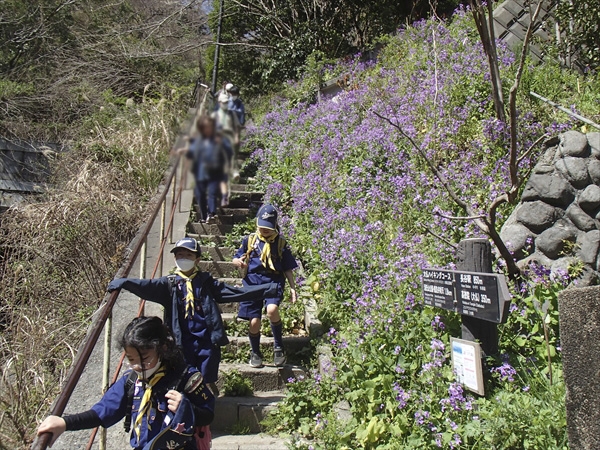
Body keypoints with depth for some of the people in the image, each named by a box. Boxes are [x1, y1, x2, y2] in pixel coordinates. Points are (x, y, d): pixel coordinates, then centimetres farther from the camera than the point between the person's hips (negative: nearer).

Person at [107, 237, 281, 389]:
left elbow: (236, 292, 4)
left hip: (207, 340, 0)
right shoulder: (169, 283, 4)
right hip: (183, 342, 0)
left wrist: (269, 288, -1)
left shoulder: (206, 281, 6)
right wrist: (123, 282, -34)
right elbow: (147, 286, -14)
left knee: (208, 384, 9)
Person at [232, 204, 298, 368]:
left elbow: (288, 268, 11)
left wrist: (292, 287, 5)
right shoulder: (249, 240, 9)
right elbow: (235, 258, 14)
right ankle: (255, 353, 23)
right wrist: (238, 262, -10)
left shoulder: (281, 243, 7)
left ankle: (278, 346, -6)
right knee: (254, 321, -3)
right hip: (252, 281, 1)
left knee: (272, 310, -29)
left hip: (273, 281, -1)